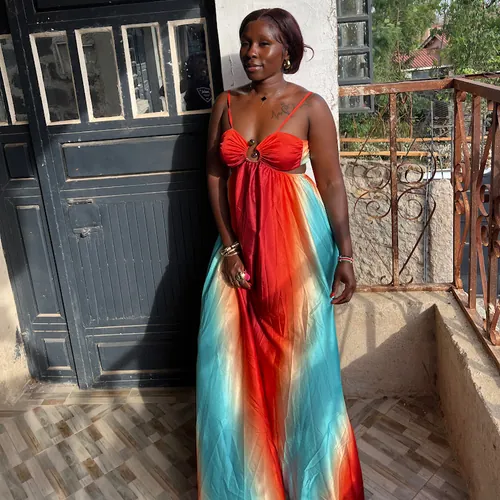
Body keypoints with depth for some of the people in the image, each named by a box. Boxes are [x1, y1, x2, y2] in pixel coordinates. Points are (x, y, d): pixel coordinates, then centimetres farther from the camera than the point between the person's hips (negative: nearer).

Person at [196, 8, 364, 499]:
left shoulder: (309, 106, -4)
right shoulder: (226, 104, 6)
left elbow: (331, 183, -6)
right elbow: (215, 176, 4)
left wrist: (345, 255, -11)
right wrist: (228, 247, -3)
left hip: (296, 244, -3)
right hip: (240, 243, 4)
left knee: (298, 357, 7)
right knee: (232, 357, 9)